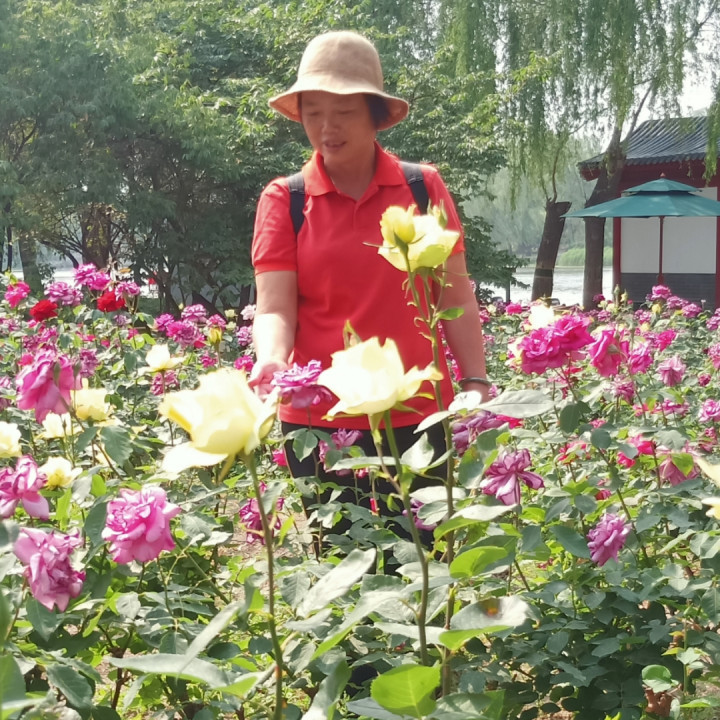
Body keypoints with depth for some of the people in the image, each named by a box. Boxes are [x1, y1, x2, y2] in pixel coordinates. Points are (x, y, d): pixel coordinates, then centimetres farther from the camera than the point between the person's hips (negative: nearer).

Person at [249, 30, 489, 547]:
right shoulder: (283, 200, 1)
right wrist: (271, 363, -25)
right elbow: (274, 308, -5)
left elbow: (456, 298, 7)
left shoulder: (425, 188, 3)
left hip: (418, 415, 1)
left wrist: (476, 382, -2)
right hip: (319, 421, 0)